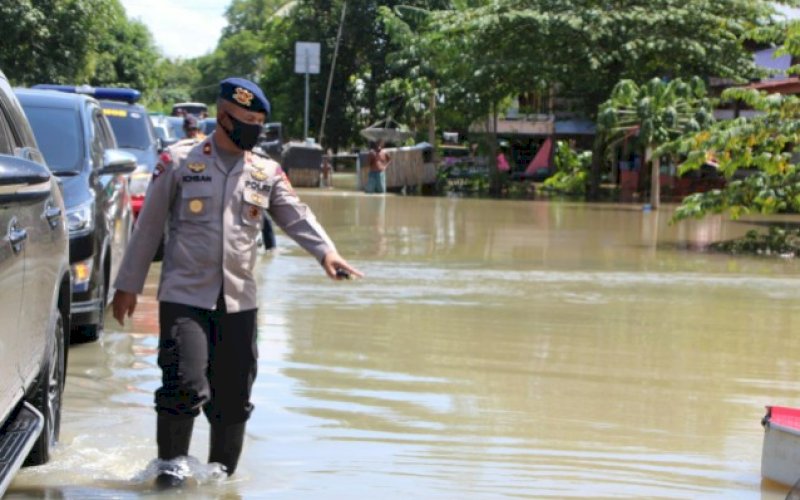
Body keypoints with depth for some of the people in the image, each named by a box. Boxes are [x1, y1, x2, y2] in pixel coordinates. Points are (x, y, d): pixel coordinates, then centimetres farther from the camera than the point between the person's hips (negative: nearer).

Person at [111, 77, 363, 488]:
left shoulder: (268, 173, 10)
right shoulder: (179, 163, 0)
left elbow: (297, 218, 1)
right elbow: (149, 226, 3)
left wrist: (325, 252, -20)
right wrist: (128, 286, 3)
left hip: (239, 301, 4)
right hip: (184, 296, -4)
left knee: (234, 395, 7)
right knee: (186, 384, -15)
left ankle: (222, 474, 22)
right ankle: (170, 464, 3)